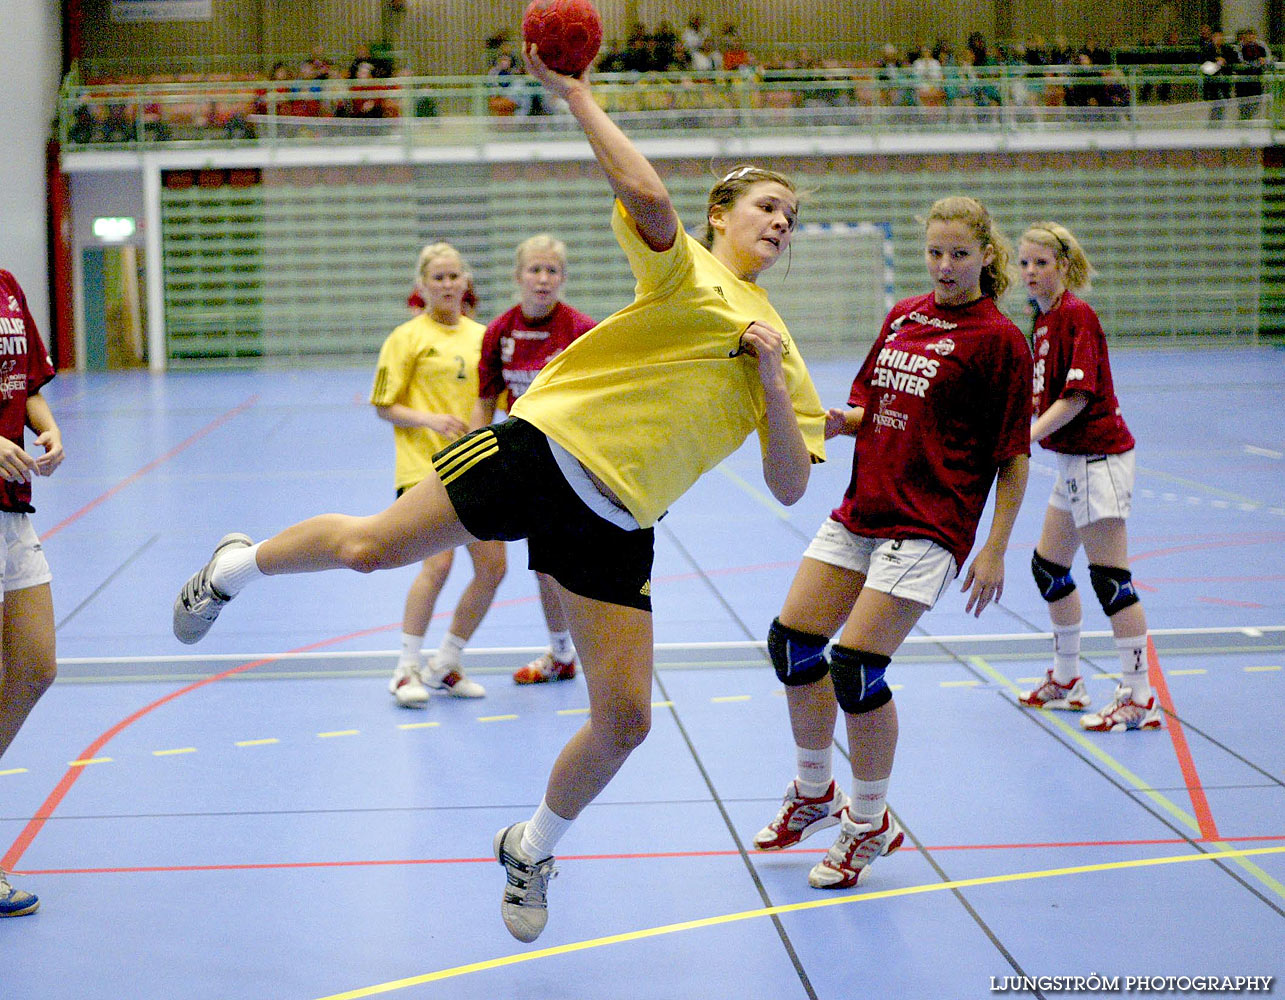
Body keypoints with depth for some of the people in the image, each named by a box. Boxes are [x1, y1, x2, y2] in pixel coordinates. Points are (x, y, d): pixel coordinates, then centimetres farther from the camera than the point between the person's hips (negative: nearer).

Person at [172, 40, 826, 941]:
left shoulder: (781, 349, 15)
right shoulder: (687, 270, 1)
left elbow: (791, 488, 7)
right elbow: (647, 195, -23)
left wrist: (772, 380, -6)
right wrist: (575, 92, -21)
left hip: (614, 523, 4)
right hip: (546, 445, -4)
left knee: (626, 720, -4)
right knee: (368, 546, -10)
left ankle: (533, 848, 24)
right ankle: (237, 569, 26)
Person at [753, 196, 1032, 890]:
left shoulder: (998, 339, -7)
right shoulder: (903, 316, 12)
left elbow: (1014, 456, -7)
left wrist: (994, 552, -11)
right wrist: (836, 420, -5)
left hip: (928, 526, -7)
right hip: (860, 512, 7)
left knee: (855, 666, -13)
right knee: (791, 642, 6)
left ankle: (869, 825, 8)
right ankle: (814, 794, 28)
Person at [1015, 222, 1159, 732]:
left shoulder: (1076, 314, -15)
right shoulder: (1044, 318, 12)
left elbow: (1079, 395, -21)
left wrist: (1026, 437, -25)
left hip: (1099, 456, -10)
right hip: (1075, 460, 10)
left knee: (1109, 578, -8)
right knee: (1048, 568, 16)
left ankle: (1139, 699, -3)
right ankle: (1065, 680, 30)